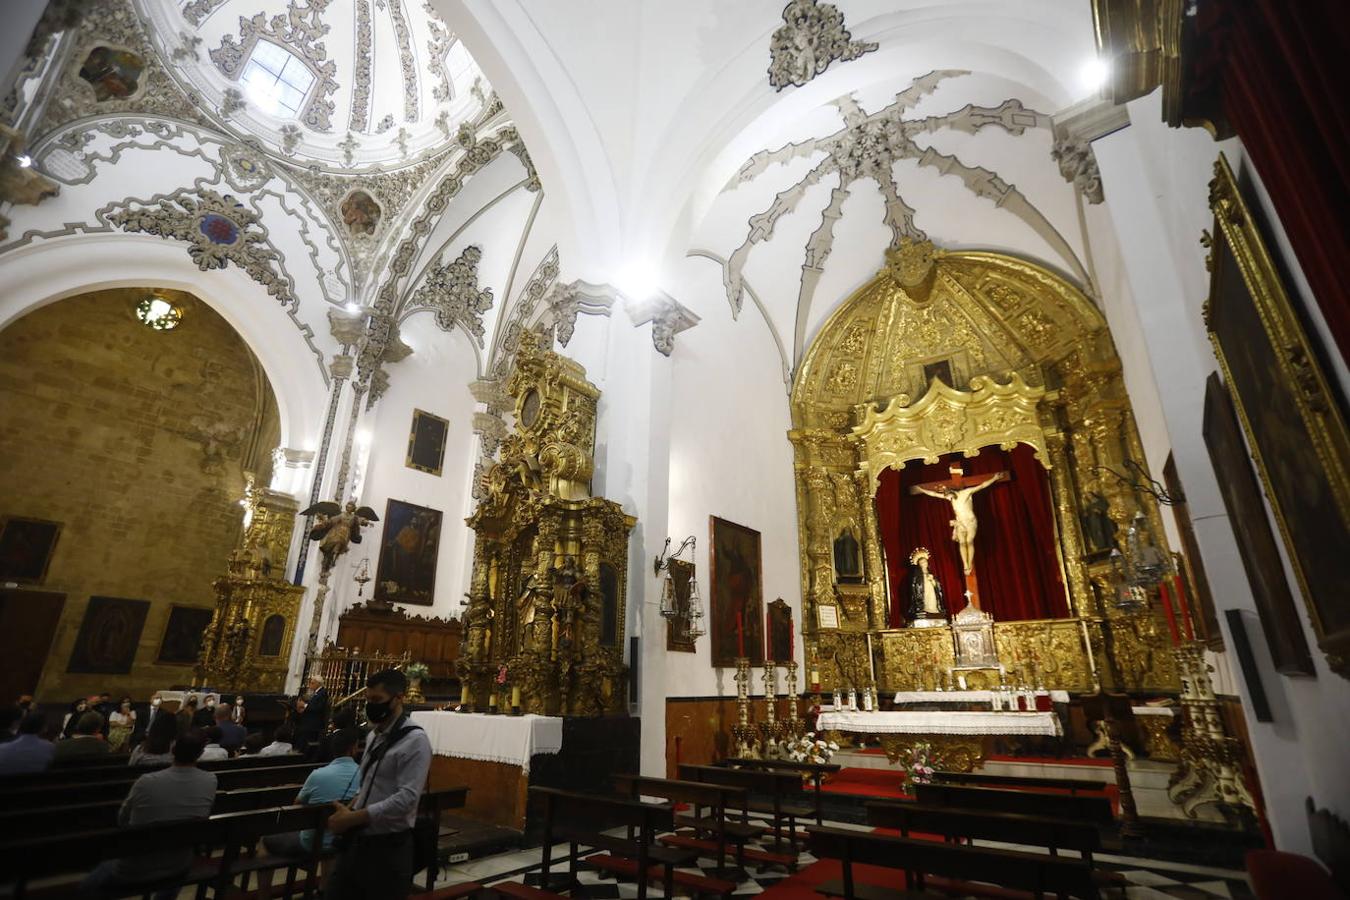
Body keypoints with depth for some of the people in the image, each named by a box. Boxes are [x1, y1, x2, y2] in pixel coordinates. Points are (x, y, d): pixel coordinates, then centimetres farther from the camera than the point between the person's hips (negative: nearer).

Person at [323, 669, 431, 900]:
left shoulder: (414, 741, -19)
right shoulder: (374, 736, 8)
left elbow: (406, 799, -24)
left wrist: (351, 818, -20)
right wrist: (348, 810, 1)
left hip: (388, 846, -8)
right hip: (357, 840, 8)